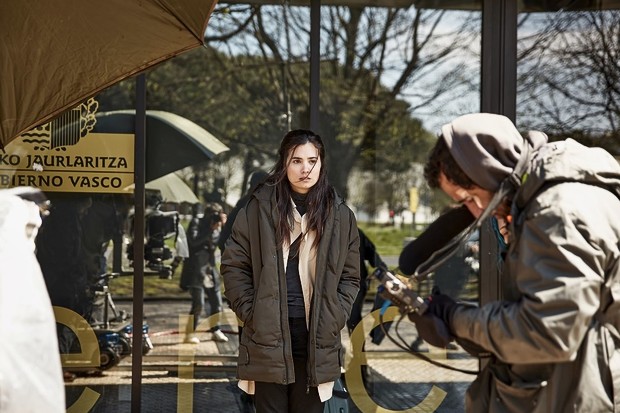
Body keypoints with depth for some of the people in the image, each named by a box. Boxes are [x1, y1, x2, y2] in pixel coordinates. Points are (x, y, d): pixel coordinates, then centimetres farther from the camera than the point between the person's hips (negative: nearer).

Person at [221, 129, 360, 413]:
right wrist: (251, 313, -4)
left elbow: (350, 276, 10)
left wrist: (334, 319, -1)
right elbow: (234, 265, 3)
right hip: (268, 336, -1)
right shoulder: (259, 207, -1)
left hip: (316, 338, 2)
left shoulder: (340, 215, 5)